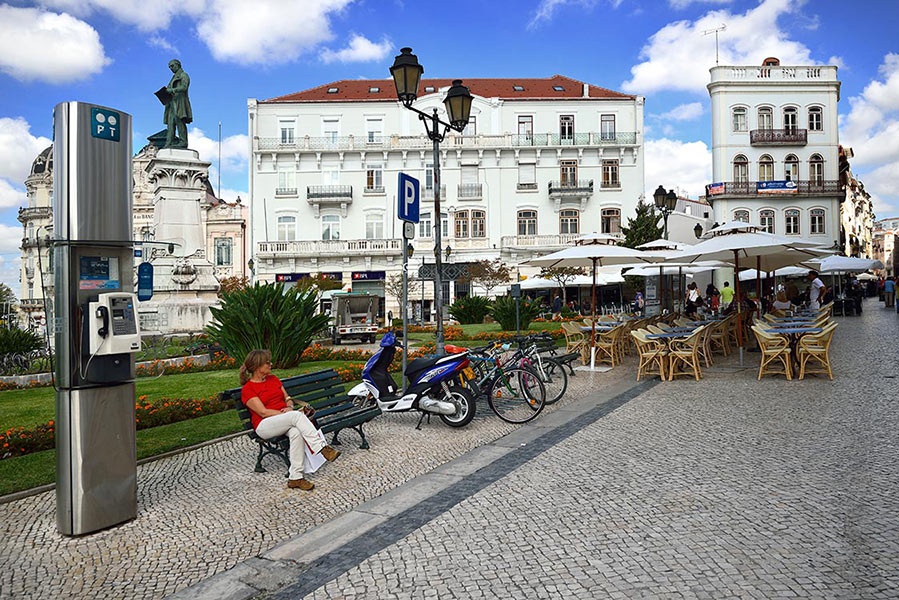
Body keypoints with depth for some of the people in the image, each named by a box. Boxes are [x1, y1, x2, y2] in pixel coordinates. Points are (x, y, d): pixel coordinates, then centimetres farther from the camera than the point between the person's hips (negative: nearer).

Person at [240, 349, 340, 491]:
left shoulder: (273, 379, 17)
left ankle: (295, 477, -32)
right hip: (265, 425, -5)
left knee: (296, 432, -33)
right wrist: (288, 413, -17)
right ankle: (322, 448, -34)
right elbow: (263, 412, -12)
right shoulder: (247, 389, -3)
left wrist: (290, 407, -6)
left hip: (286, 422, 5)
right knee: (297, 416, -34)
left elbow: (288, 399, 18)